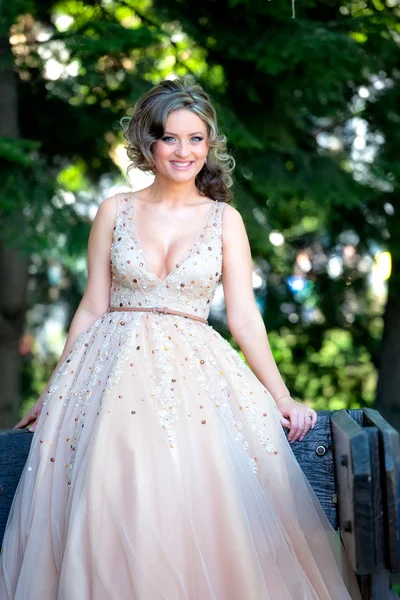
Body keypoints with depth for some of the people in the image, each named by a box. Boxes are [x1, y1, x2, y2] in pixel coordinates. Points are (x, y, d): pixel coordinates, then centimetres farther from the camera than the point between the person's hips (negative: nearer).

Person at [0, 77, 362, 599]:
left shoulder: (224, 219, 9)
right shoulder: (116, 211, 9)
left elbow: (243, 314, 5)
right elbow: (92, 308, 11)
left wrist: (281, 396, -4)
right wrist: (53, 392, 10)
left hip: (196, 372, 0)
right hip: (115, 371, 0)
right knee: (113, 498, -20)